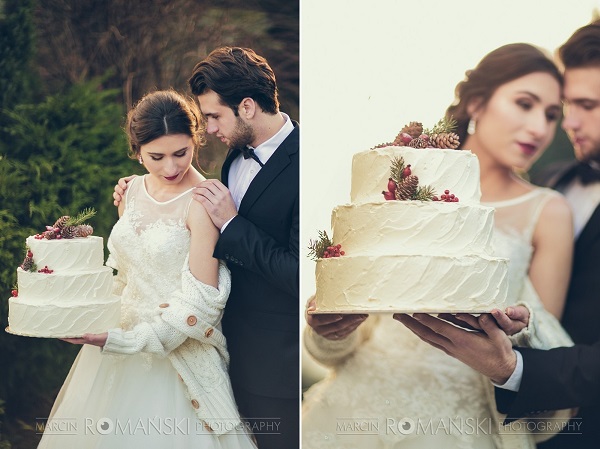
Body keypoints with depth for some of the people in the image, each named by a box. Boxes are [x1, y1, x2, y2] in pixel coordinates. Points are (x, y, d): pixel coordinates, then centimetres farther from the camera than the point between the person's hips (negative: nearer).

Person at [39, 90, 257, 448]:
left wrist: (120, 339, -24)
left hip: (176, 353, -7)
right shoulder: (132, 191, 2)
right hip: (118, 343, 7)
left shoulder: (201, 203, -19)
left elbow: (200, 304, -20)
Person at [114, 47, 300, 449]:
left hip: (276, 359, -8)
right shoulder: (240, 152, 4)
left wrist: (231, 223, -23)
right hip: (234, 340, 8)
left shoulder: (302, 165, -24)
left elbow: (300, 276, -26)